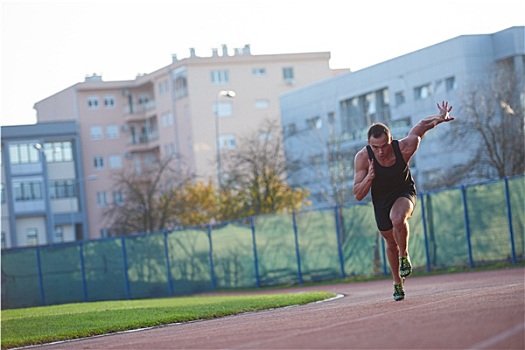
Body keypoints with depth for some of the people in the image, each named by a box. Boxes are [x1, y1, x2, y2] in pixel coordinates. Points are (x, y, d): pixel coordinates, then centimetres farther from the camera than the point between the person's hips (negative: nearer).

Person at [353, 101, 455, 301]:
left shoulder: (404, 148, -31)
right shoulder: (363, 158, -28)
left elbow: (422, 126, -11)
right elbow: (358, 195, -24)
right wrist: (369, 178, -40)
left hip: (404, 193, -2)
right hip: (381, 200, 2)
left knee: (398, 219, -35)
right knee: (391, 242, 16)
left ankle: (404, 256, -8)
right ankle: (397, 283, 39)